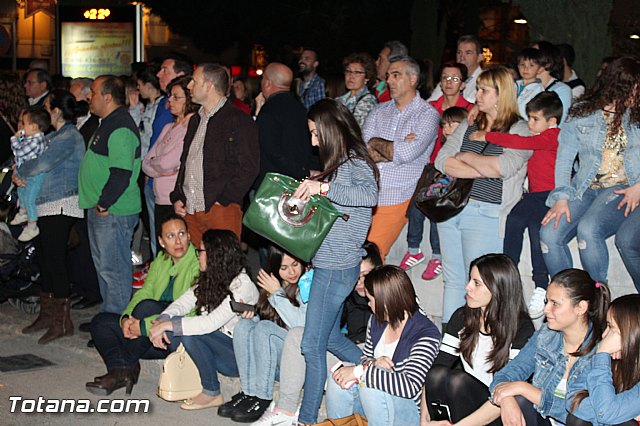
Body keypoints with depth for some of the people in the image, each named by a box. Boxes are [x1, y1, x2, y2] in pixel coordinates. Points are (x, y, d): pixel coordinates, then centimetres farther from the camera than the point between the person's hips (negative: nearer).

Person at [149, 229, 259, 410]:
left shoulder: (242, 285, -20)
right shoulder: (209, 280, 6)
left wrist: (168, 325, -26)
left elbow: (211, 323, -29)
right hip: (215, 349, 7)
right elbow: (183, 302, 0)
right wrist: (162, 321, -21)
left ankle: (212, 394, -12)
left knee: (190, 334, -28)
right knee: (174, 323, -11)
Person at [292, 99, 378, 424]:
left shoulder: (355, 162, -14)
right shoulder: (340, 163, 14)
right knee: (331, 338, 18)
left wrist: (323, 187, -35)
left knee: (312, 344, -2)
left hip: (337, 268, -10)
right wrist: (312, 191, 3)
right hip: (329, 263, 10)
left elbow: (370, 194, -34)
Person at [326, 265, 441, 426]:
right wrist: (374, 364, -13)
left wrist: (360, 371, -30)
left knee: (370, 386, -32)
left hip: (411, 411, -7)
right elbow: (365, 358, 13)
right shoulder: (377, 321, 2)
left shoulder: (426, 334, -21)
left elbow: (410, 386, -32)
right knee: (339, 379, -17)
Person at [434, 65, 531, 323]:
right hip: (450, 208, 6)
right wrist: (484, 170, -9)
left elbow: (503, 167, -17)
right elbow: (441, 161, 3)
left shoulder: (519, 131, 0)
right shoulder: (468, 126, 16)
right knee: (453, 280, 10)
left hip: (485, 215, -6)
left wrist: (465, 157, -3)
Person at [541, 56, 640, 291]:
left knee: (588, 229, -32)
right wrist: (561, 197, -9)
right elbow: (564, 157, 3)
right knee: (549, 234, -20)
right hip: (585, 189, 3)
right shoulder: (581, 114, 9)